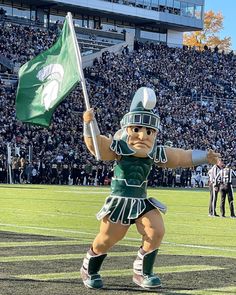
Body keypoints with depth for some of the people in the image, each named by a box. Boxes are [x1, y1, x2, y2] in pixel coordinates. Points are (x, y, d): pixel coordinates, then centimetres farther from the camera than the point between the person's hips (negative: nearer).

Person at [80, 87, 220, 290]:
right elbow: (95, 142, -23)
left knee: (156, 232, -12)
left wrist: (206, 156, 7)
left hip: (143, 202, 4)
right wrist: (89, 123, -40)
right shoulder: (117, 148, -11)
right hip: (119, 202, -4)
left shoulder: (156, 153, 0)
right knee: (106, 240, 0)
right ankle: (89, 270, 28)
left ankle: (142, 272, 7)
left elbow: (184, 157, 10)